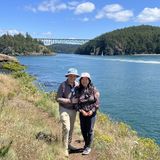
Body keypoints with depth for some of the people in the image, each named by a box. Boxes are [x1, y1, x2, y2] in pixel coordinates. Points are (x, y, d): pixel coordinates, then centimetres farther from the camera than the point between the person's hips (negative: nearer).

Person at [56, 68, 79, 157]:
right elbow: (58, 99, -17)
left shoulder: (77, 85, -2)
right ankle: (65, 148, 0)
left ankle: (69, 144, 35)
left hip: (73, 110, 6)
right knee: (66, 128, -13)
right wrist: (70, 100, -22)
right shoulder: (63, 85, -17)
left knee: (71, 128, 17)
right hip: (64, 109, -5)